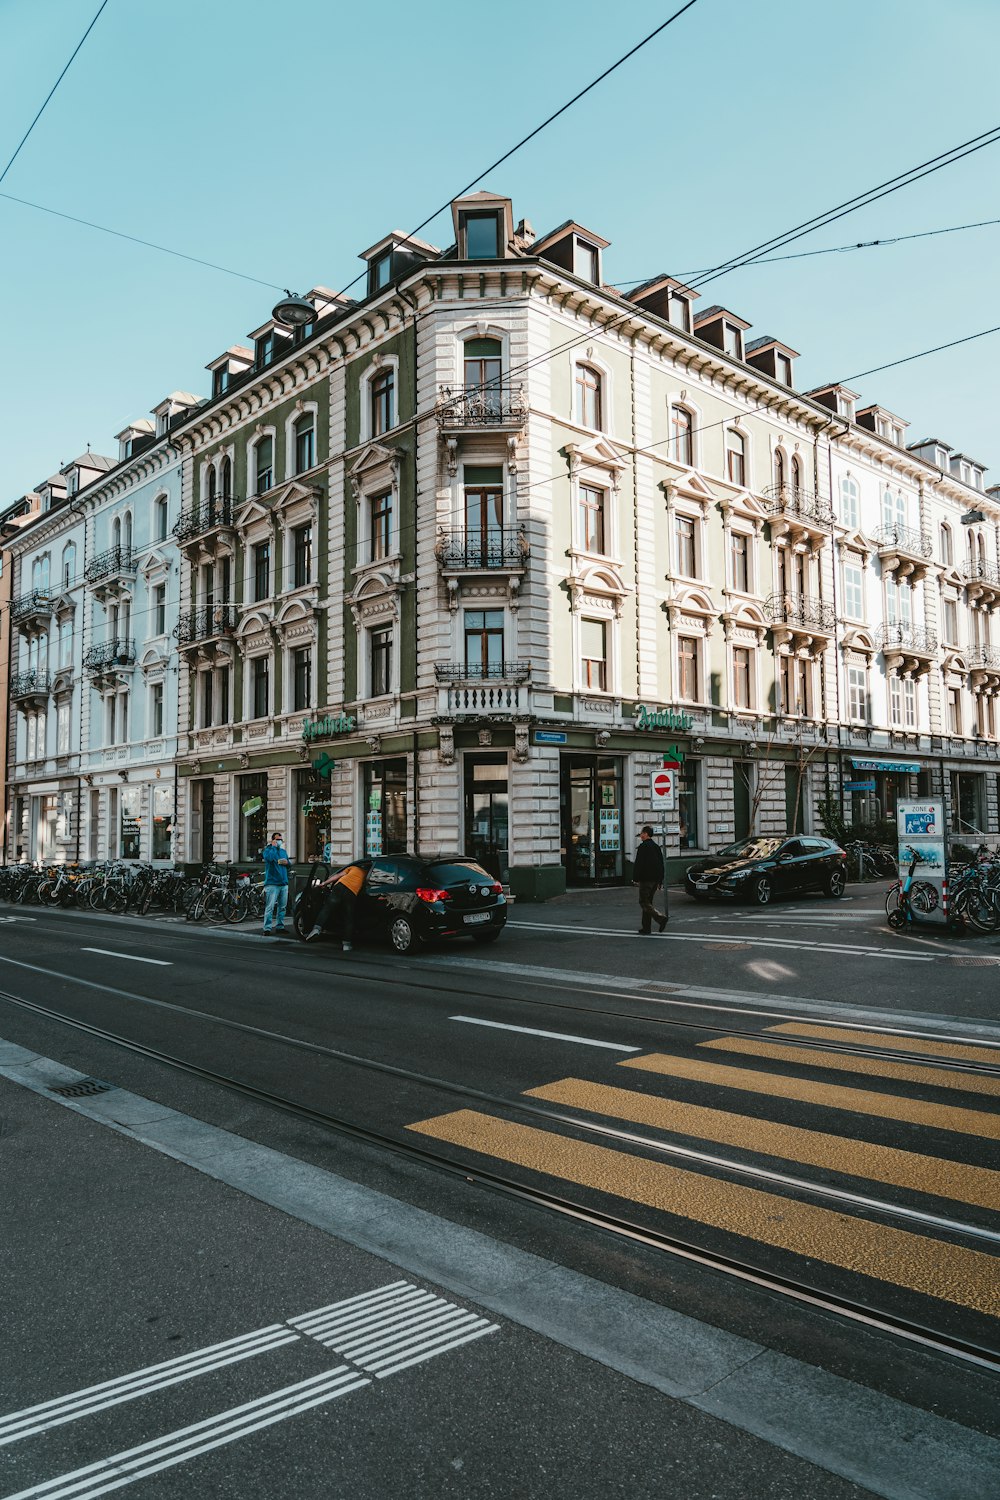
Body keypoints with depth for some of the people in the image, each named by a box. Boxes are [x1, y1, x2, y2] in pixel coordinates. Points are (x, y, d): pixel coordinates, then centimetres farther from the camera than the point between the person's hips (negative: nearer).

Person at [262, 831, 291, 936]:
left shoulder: (283, 850, 18)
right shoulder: (268, 849, -2)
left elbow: (289, 863, 24)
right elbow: (270, 858, -24)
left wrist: (287, 862, 1)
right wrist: (274, 846, -14)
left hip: (284, 883, 7)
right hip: (272, 883, -7)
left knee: (282, 906, 11)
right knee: (270, 907, -11)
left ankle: (280, 926, 19)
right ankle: (267, 929, -12)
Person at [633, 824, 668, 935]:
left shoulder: (643, 847, -11)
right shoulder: (657, 847, 15)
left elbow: (638, 864, -16)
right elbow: (661, 865, 19)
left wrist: (635, 879, -11)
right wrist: (660, 881, 21)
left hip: (646, 879, -8)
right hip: (655, 879, 8)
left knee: (644, 903, -4)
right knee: (648, 902, 12)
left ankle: (661, 917, -20)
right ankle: (646, 928, 12)